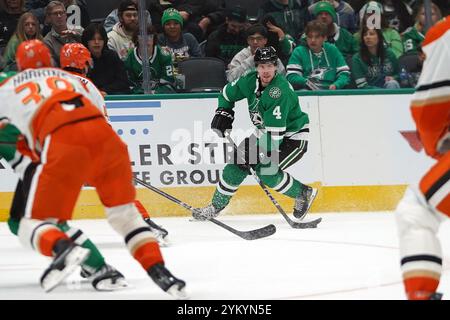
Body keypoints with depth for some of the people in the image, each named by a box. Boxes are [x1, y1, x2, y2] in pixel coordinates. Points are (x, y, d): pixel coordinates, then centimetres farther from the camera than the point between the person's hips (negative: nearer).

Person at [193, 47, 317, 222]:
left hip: (292, 136, -7)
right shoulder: (250, 81, -10)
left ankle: (304, 194, -1)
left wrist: (258, 154, -32)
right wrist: (222, 114, 2)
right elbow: (227, 94, 13)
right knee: (238, 161, -3)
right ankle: (216, 206, 9)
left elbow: (274, 132, -33)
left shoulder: (280, 90, -32)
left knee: (266, 171, -23)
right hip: (265, 133, 7)